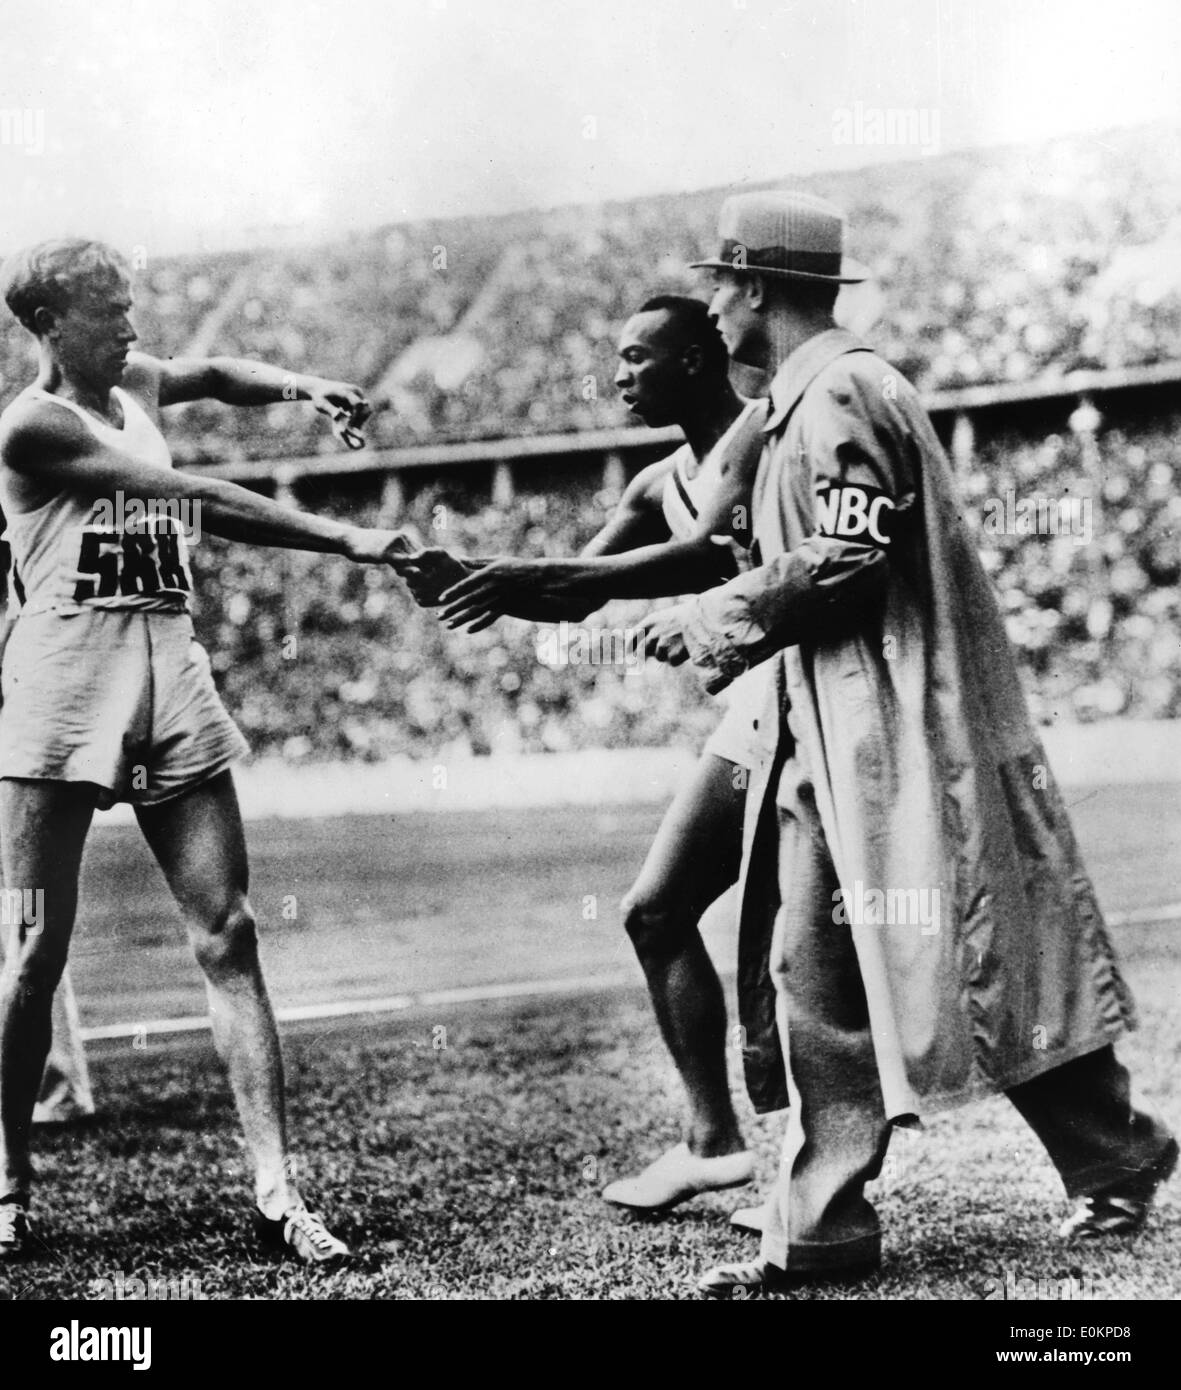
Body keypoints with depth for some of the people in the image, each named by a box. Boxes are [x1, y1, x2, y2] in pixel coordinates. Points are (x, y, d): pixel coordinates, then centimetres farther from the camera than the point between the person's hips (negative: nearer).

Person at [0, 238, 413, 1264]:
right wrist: (346, 539, -16)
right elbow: (201, 501, -13)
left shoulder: (137, 382, 16)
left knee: (227, 935, -4)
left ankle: (277, 1189, -6)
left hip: (171, 674, 6)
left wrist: (301, 389, 17)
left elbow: (215, 375, 38)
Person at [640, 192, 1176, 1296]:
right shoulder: (804, 402, 18)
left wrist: (713, 620, -10)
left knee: (974, 957, -1)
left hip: (898, 726, -10)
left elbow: (843, 565, -19)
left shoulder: (843, 395, -13)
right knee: (817, 976, 5)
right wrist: (713, 623, 11)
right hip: (832, 737, 10)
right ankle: (820, 1229, 8)